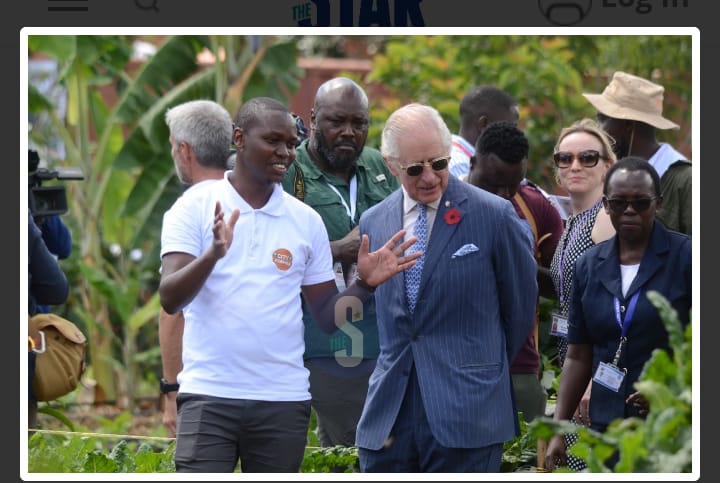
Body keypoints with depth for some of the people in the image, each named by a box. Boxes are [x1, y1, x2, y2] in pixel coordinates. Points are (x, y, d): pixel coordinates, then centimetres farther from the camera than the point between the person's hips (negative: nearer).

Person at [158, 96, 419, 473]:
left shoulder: (305, 220, 9)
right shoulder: (195, 207, 0)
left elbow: (327, 315, 10)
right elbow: (170, 298, -11)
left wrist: (365, 284, -8)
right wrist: (213, 254, -28)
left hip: (283, 400, 3)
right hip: (208, 395, -3)